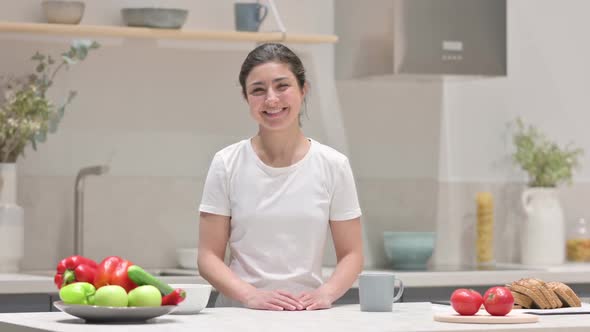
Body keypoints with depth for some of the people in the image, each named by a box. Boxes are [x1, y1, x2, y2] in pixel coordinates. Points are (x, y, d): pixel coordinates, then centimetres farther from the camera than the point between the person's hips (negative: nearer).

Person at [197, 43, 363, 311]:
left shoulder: (333, 165, 7)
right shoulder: (227, 164, 5)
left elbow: (351, 254, 9)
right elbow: (209, 256, 3)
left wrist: (325, 293, -10)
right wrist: (251, 295, -14)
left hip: (309, 313, 1)